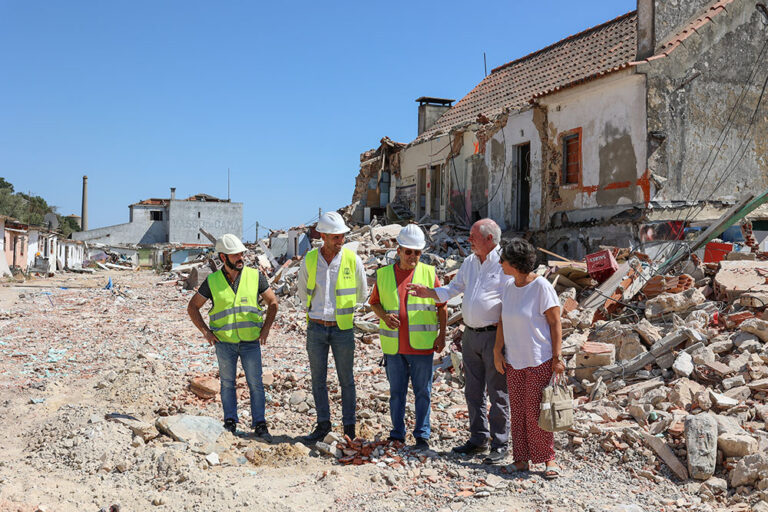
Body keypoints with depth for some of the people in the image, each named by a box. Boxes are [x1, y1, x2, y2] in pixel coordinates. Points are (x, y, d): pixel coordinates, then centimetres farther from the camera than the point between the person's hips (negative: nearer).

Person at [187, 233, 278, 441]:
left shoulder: (255, 276, -3)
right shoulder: (212, 281, -3)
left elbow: (272, 302, 6)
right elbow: (192, 307, 5)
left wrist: (266, 328, -3)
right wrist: (205, 331, -3)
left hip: (251, 342, 0)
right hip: (224, 343, 0)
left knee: (255, 383, 0)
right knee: (227, 383, 8)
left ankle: (259, 425, 6)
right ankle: (230, 422, 19)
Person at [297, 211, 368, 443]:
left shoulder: (352, 260, -7)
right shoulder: (309, 260, -3)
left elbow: (361, 293, 7)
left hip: (342, 328, -2)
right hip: (316, 328, 2)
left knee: (346, 379, 5)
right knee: (318, 379, 8)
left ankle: (349, 426, 14)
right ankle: (323, 424, 20)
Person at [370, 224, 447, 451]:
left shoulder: (429, 273, 2)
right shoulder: (384, 274, 6)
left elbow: (442, 305, 5)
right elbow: (374, 302, 14)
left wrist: (442, 335, -1)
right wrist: (384, 316, -7)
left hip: (421, 345, -2)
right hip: (393, 346, 2)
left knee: (422, 391, 4)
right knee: (396, 391, 10)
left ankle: (422, 435, 14)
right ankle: (397, 434, 22)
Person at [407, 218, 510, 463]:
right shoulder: (469, 262, 12)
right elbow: (452, 289, 21)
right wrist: (427, 292, 6)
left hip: (494, 335, -7)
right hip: (470, 334, 7)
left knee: (498, 393, 0)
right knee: (473, 390, 13)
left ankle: (499, 444, 9)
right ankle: (478, 438, 25)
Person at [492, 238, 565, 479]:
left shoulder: (541, 287, -13)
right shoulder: (507, 287, 5)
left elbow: (555, 324, -10)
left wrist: (557, 357, -12)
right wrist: (497, 352, 5)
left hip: (540, 360, -6)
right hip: (514, 360, 6)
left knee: (536, 411, -4)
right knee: (517, 410, 8)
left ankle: (549, 459, 10)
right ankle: (521, 458, 19)